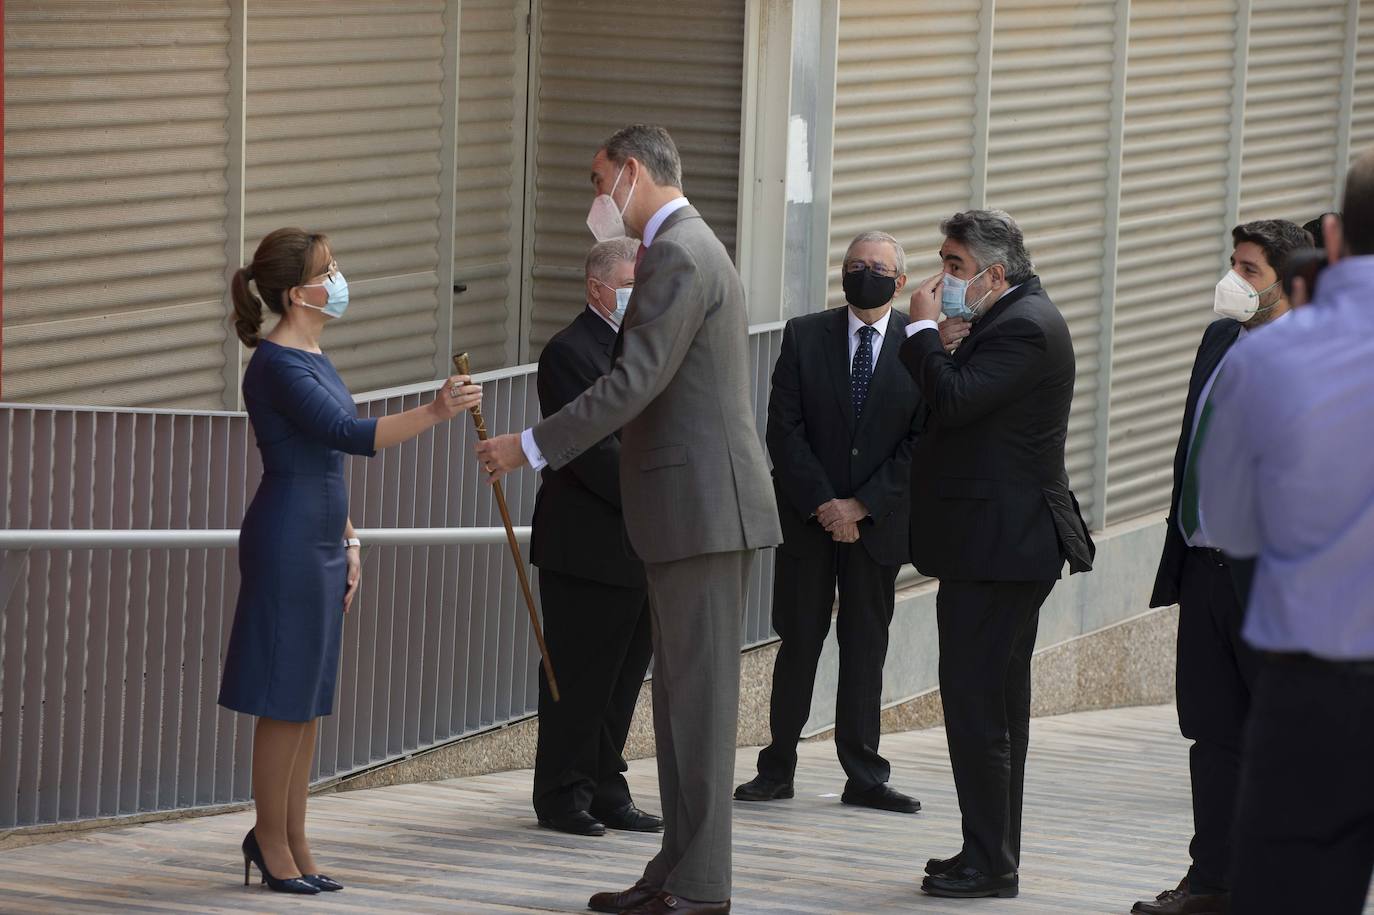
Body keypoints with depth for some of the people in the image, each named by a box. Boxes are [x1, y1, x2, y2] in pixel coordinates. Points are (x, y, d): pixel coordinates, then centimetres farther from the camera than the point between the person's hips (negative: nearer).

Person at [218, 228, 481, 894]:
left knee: (308, 698, 12)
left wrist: (348, 542, 18)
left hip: (321, 543, 9)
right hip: (287, 540, -9)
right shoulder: (277, 365, -15)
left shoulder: (313, 357, 15)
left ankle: (291, 840, 18)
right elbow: (351, 436, -27)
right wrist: (433, 413, -36)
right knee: (285, 697, -3)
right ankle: (272, 838, 6)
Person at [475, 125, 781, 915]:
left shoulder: (677, 256, -15)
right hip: (699, 505, 11)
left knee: (699, 695, -7)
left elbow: (634, 382, -21)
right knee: (683, 694, 12)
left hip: (704, 508, -11)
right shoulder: (691, 249, 19)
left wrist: (531, 447, -18)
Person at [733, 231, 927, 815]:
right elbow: (784, 428, -3)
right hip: (807, 518, 0)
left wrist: (861, 505, -10)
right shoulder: (804, 336, 2)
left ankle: (864, 777, 10)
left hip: (878, 520, 0)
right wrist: (823, 503, -11)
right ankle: (777, 769, 9)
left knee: (866, 647, 5)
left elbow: (921, 441, -4)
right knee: (798, 641, 3)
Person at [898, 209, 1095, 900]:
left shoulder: (1025, 327, -16)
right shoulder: (1017, 320, 17)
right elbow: (957, 405, 18)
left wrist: (923, 329, -15)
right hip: (1007, 542, 11)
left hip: (997, 547, -11)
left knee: (973, 698, -9)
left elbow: (953, 402, -24)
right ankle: (994, 854, 23)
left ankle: (988, 862, -5)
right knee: (998, 701, 15)